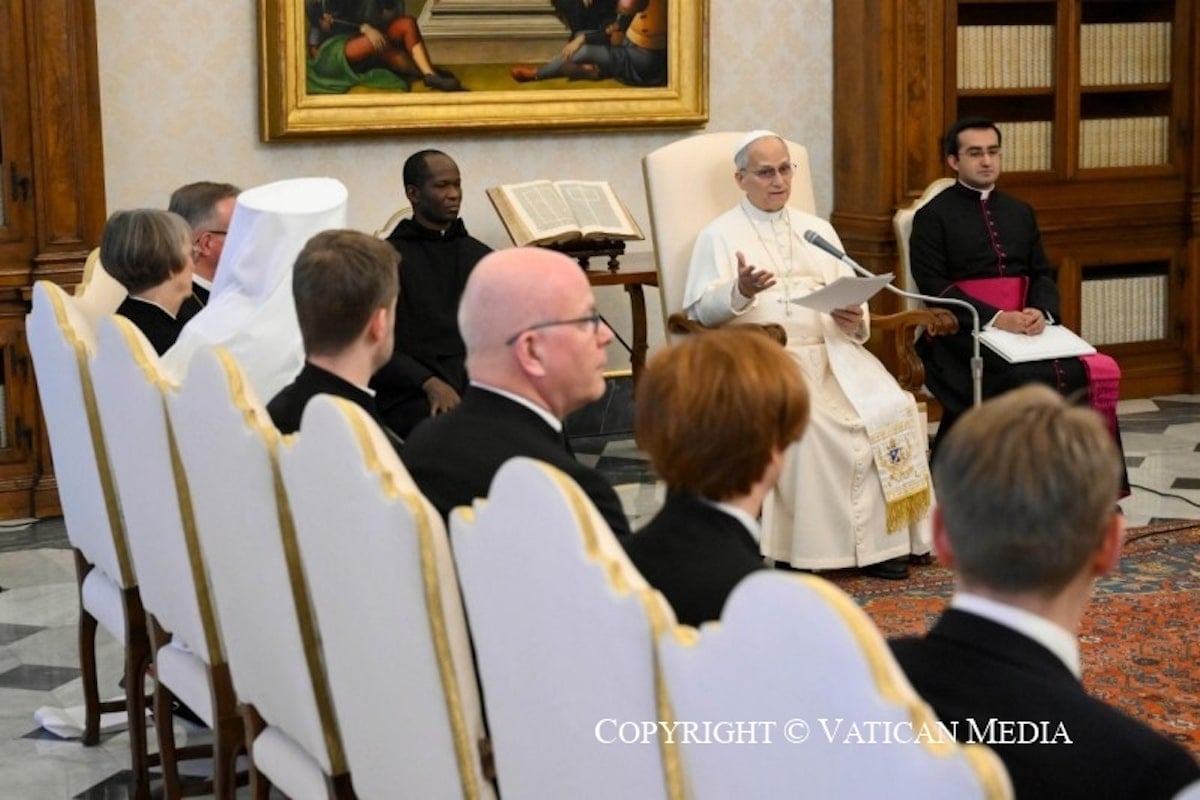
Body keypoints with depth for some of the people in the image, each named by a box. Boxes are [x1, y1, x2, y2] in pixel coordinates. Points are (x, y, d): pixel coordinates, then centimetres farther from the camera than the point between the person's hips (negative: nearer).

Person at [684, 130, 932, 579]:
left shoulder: (818, 231, 24)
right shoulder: (720, 235, 9)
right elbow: (701, 309, -3)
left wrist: (854, 320, -5)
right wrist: (741, 292, -24)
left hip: (831, 351, 4)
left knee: (890, 408, -22)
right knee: (802, 419, -34)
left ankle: (878, 539, -15)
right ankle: (806, 546, -22)